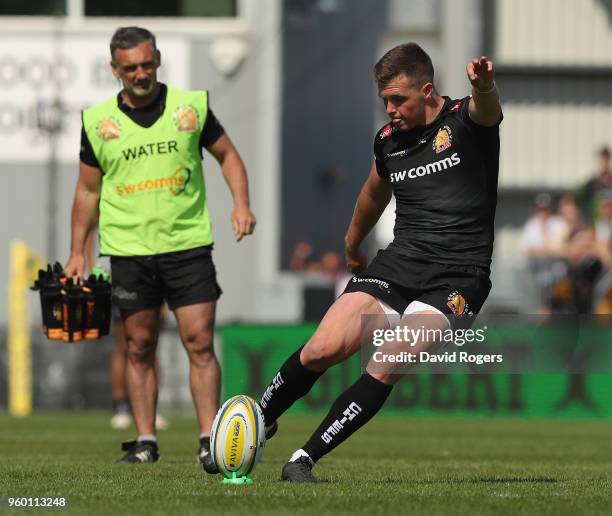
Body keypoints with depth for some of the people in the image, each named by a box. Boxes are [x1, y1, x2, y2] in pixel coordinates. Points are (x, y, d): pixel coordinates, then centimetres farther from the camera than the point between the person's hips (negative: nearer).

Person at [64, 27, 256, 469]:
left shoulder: (191, 106, 2)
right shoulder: (98, 121, 4)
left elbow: (227, 155, 12)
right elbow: (88, 189, 12)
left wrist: (241, 203, -4)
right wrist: (77, 252, 9)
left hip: (188, 244, -1)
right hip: (129, 248, 1)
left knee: (199, 343, -8)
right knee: (140, 346, 4)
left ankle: (210, 441, -7)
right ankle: (146, 441, 12)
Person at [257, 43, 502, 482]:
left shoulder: (465, 121, -4)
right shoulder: (388, 140, 13)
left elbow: (487, 111, -30)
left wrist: (483, 85, -54)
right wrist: (352, 244, 48)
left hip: (458, 281, -4)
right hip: (397, 265, 5)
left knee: (386, 369, -23)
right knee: (324, 349, -15)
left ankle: (304, 459, -14)